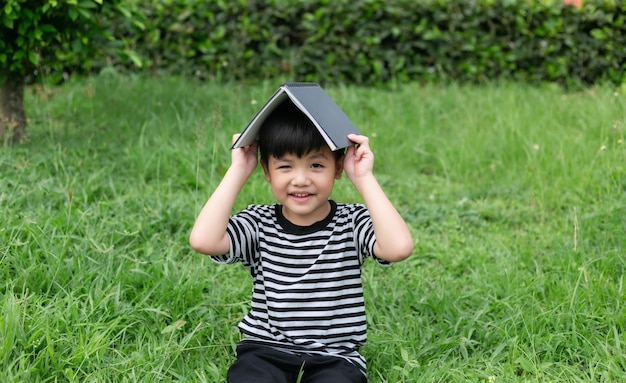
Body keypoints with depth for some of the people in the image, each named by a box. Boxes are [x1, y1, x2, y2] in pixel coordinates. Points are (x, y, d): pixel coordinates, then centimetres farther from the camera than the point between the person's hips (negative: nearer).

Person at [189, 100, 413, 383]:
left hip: (335, 357, 0)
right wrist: (238, 171, -11)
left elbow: (399, 248, -23)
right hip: (266, 350, 0)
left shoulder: (353, 223, -2)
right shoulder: (259, 224, 0)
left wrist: (364, 179, -17)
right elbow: (203, 240, -19)